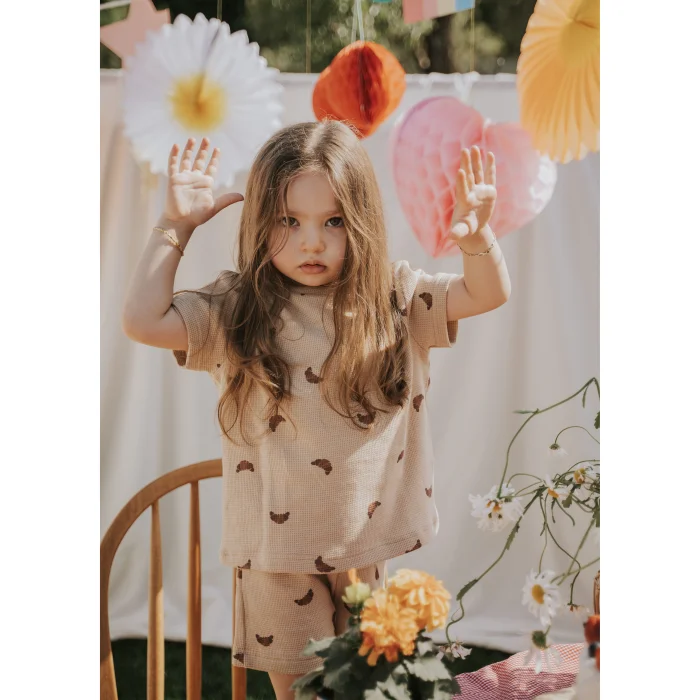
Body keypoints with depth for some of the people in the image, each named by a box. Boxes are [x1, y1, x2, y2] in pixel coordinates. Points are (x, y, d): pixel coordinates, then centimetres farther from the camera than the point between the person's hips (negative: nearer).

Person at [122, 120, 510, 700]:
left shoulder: (395, 300, -2)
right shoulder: (235, 312, -6)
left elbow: (489, 294, -6)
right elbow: (142, 321, -14)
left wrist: (476, 236, -26)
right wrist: (177, 227, -12)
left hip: (375, 544, 1)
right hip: (280, 547, -1)